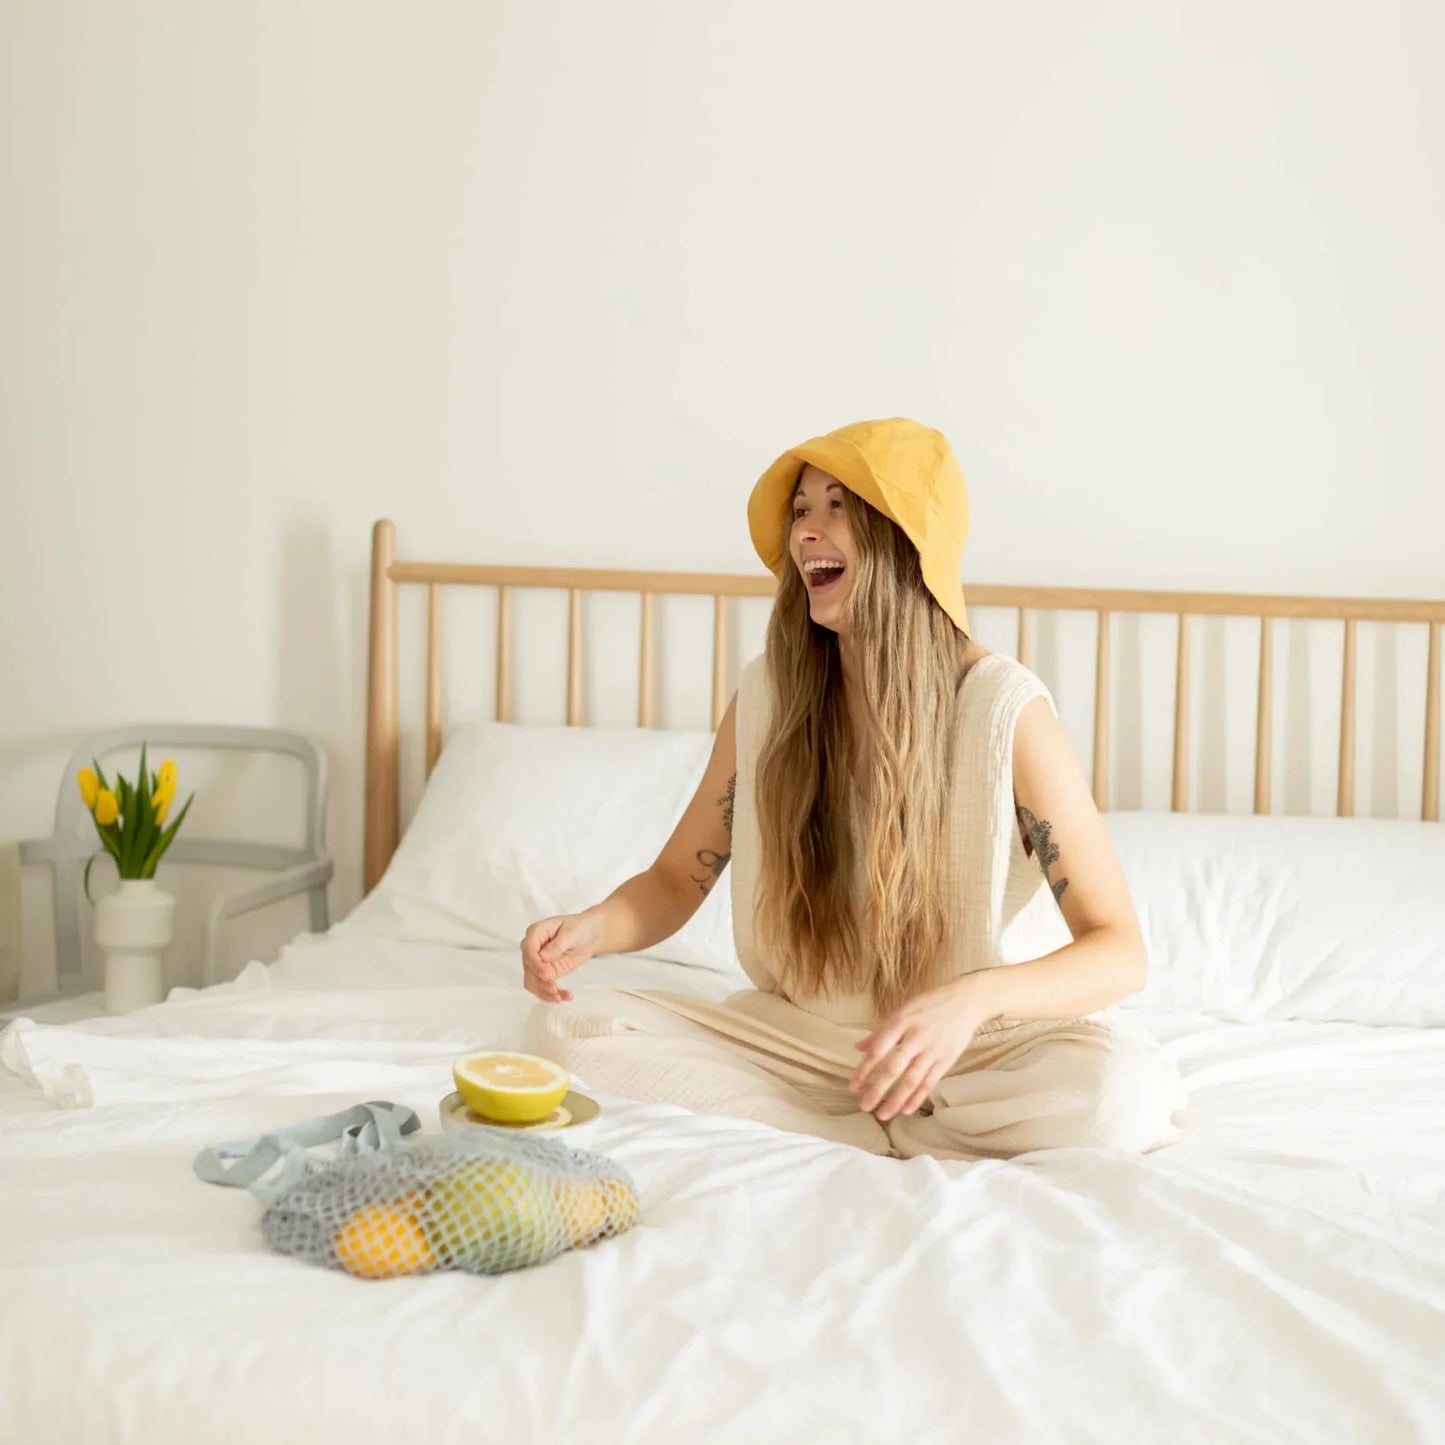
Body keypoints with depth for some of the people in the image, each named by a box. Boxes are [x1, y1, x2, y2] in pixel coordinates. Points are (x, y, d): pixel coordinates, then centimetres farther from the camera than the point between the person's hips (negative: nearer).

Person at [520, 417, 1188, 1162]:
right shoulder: (767, 694, -2)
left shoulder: (1005, 707, -14)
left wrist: (974, 998, -37)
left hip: (976, 1049, -4)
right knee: (567, 1027, -20)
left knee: (1123, 1092, -35)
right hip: (795, 1037, 4)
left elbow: (1120, 951, -17)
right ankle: (903, 1138, -15)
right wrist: (591, 927, -16)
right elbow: (675, 881, 9)